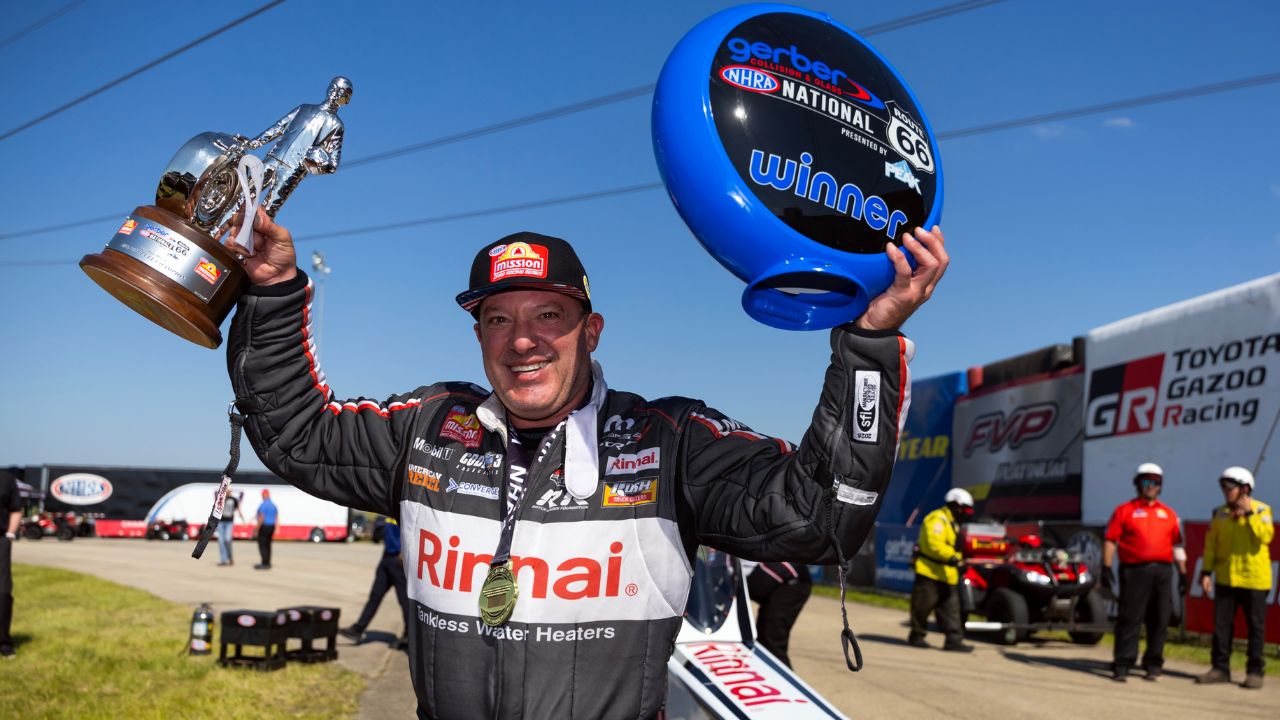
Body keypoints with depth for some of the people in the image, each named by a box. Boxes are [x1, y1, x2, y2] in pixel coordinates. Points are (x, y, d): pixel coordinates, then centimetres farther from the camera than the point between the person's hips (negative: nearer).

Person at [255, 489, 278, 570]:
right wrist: (274, 530, 17)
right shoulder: (273, 505, 10)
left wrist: (256, 529, -15)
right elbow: (276, 518, 12)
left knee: (262, 546, -5)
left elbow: (261, 518, -21)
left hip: (264, 527, -8)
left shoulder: (263, 505, -15)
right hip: (271, 527, 8)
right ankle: (267, 564, 15)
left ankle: (264, 564, -9)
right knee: (267, 545, 13)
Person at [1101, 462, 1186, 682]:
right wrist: (1106, 567, -8)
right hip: (1134, 571, -3)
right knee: (1130, 618, -4)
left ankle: (1153, 664, 16)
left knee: (1159, 620, 5)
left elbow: (1177, 545, 16)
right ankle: (1122, 666, -1)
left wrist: (1183, 573, 12)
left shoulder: (1169, 514, 14)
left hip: (1162, 571, 3)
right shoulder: (1124, 511, 4)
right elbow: (1110, 540, 0)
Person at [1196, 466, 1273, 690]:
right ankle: (1220, 668, 12)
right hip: (1226, 579, 4)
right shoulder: (1220, 513, 7)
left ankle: (1254, 672, 12)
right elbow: (1211, 544, 9)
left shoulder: (1261, 510, -3)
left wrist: (1249, 513, -21)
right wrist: (1206, 572, 3)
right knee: (1221, 624, 5)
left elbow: (1265, 536, -19)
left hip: (1254, 579, -4)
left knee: (1255, 626, 3)